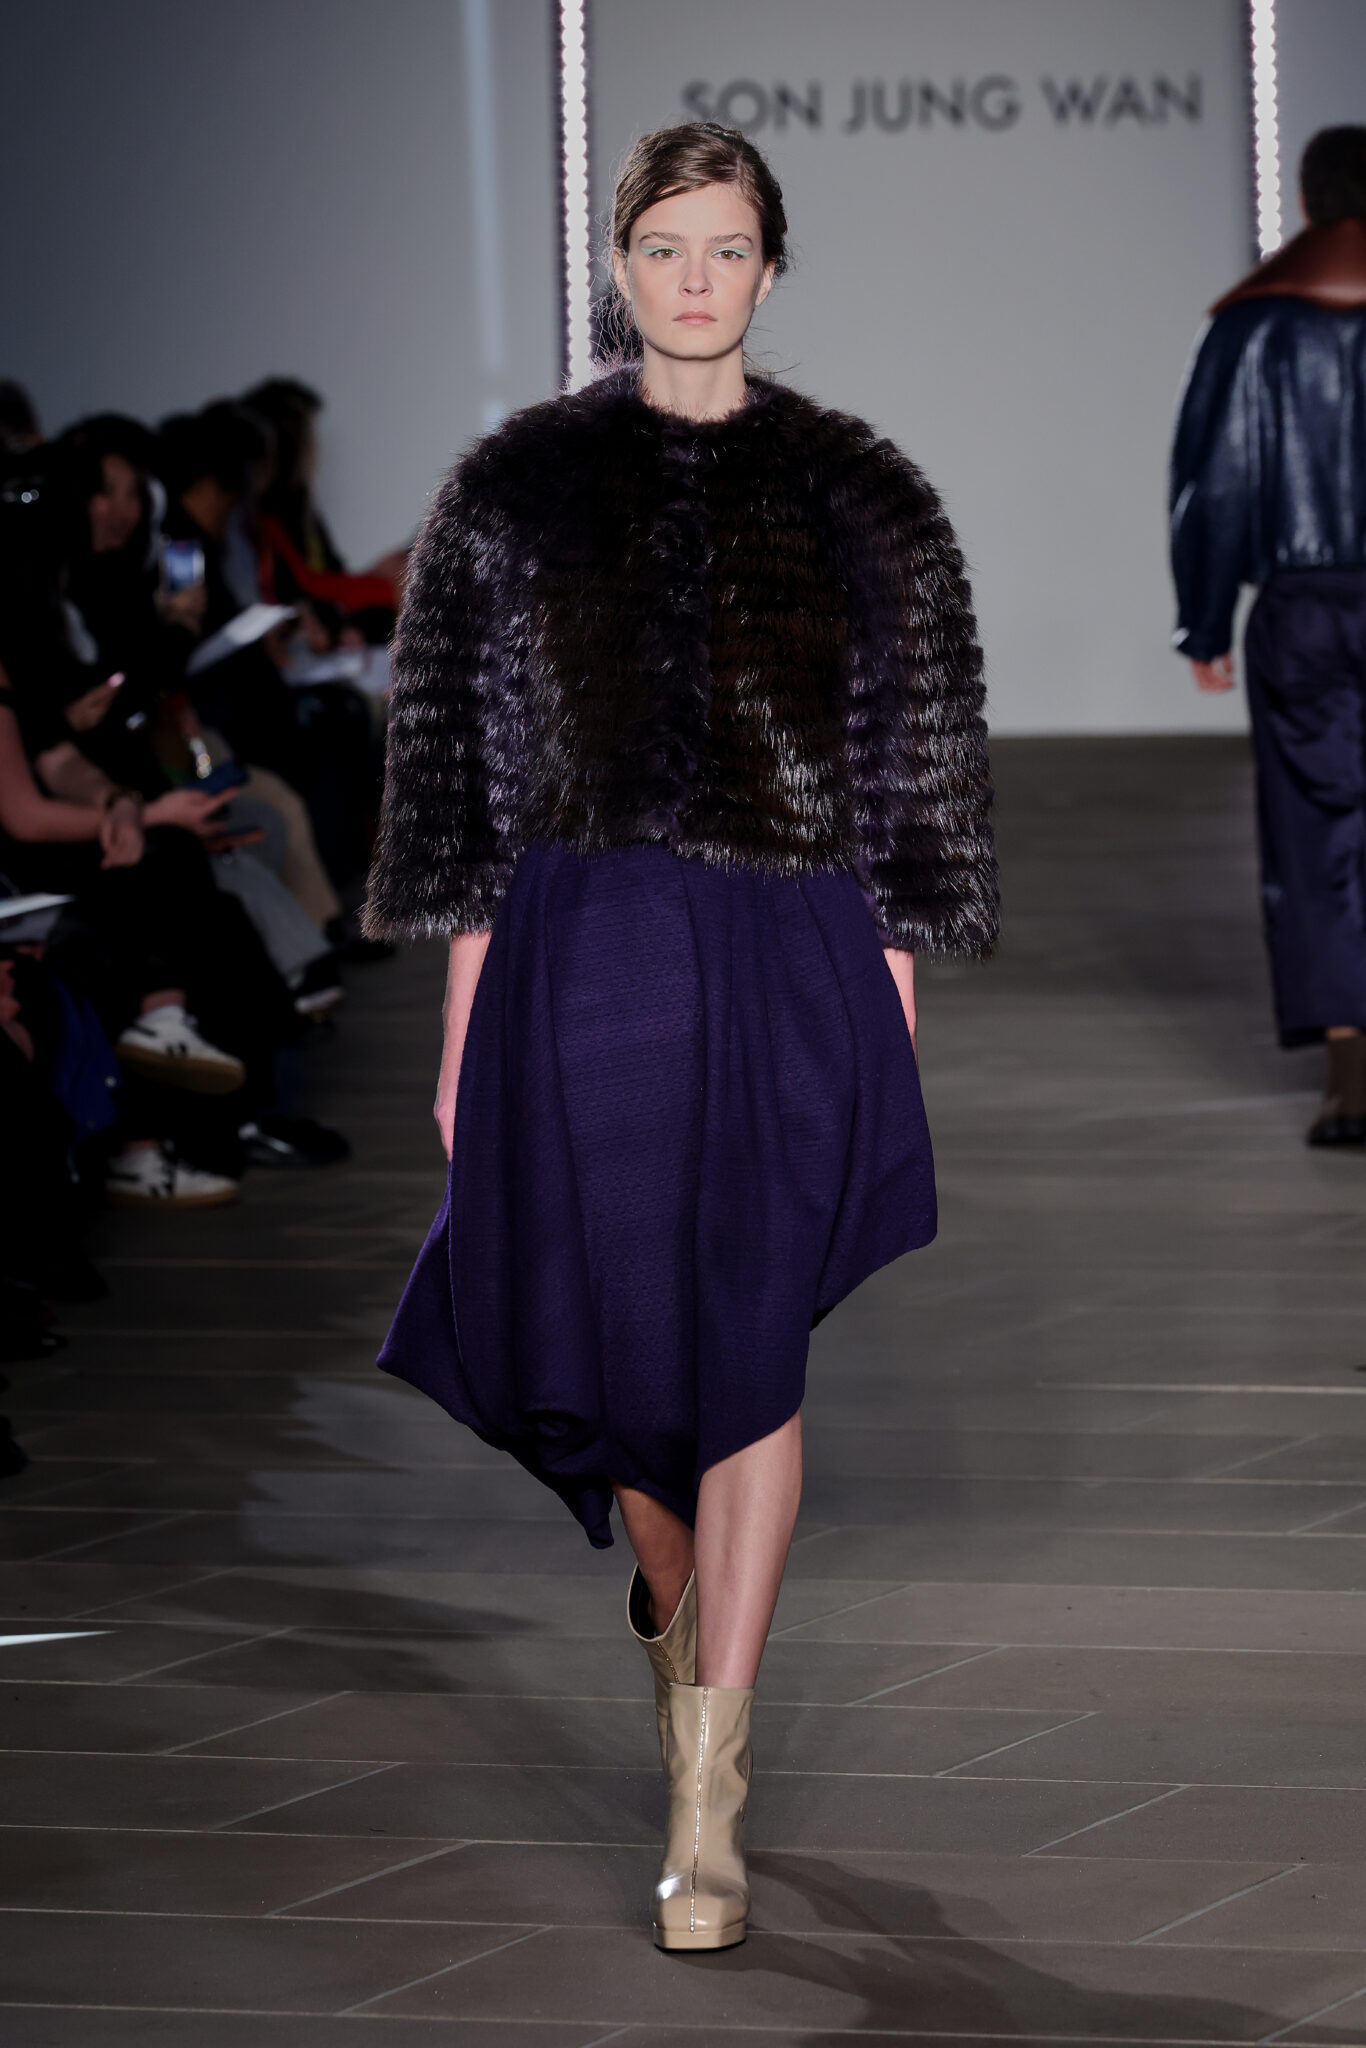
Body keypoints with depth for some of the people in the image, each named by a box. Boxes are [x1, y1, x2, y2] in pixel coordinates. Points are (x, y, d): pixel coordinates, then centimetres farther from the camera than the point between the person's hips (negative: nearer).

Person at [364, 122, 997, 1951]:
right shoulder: (519, 486, 5)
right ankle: (680, 1603, 37)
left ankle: (707, 1793, -2)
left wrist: (896, 1016, 0)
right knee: (608, 1335, 6)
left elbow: (921, 768, 5)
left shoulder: (857, 496, 4)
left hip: (790, 960, -1)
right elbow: (461, 763, 5)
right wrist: (463, 1023, 1)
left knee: (752, 1358, -5)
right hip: (582, 955, 1)